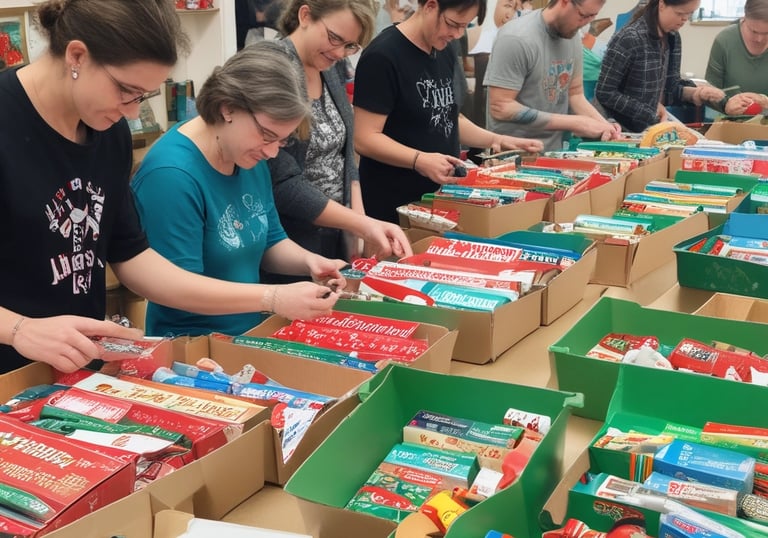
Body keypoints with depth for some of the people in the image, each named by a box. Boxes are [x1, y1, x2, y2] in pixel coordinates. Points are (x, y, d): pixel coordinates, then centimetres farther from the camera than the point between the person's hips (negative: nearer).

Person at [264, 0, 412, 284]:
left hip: (335, 238, 7)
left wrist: (360, 222, -5)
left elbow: (342, 155, 8)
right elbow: (283, 184, -22)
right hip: (287, 247, -7)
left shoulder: (332, 69, 3)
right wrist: (362, 224, -20)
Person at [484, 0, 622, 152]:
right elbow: (500, 108, -19)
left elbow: (575, 94, 12)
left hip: (554, 152, 7)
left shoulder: (572, 36, 5)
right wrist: (572, 123, -19)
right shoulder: (517, 38, -16)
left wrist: (603, 124, -8)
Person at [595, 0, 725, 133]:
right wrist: (652, 111, -16)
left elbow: (669, 87, 10)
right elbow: (605, 93, -18)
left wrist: (693, 92, -10)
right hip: (623, 131, -7)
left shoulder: (673, 38, 5)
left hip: (653, 127, 7)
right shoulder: (630, 39, -19)